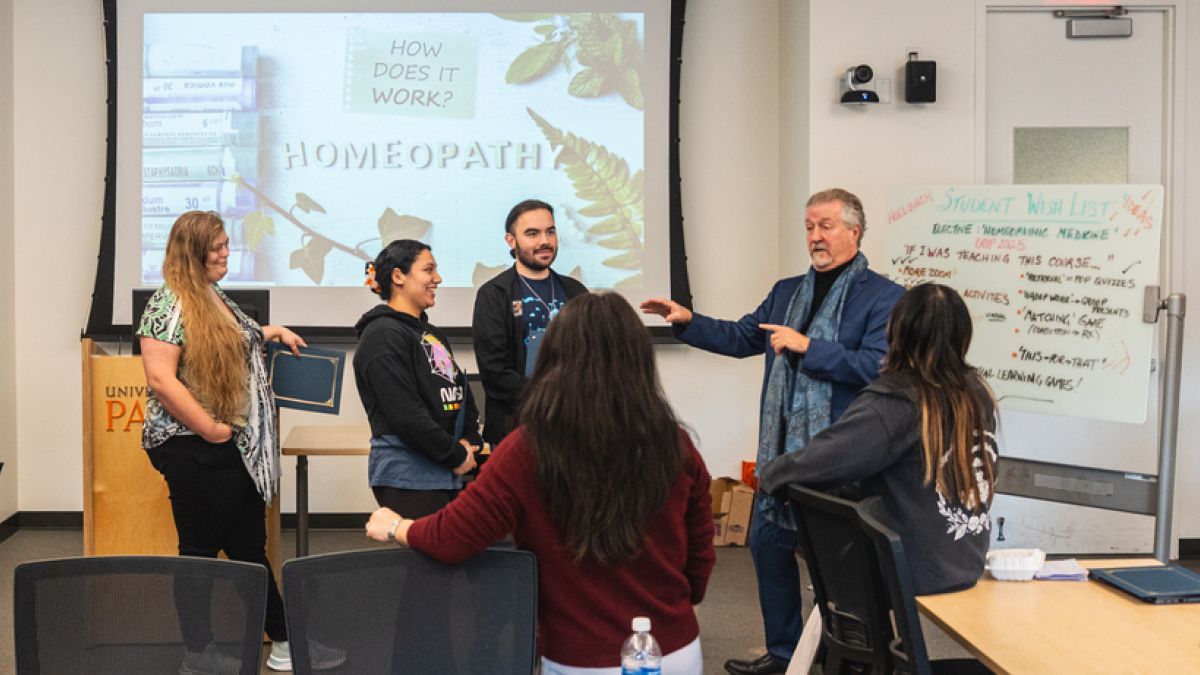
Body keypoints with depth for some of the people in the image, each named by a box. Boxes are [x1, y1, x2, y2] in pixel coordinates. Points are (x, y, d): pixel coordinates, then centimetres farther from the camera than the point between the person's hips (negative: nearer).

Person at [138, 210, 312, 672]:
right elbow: (160, 378, -22)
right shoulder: (170, 304, -14)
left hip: (239, 449, 9)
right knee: (200, 551, 4)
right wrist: (210, 429, -20)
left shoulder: (216, 298, 13)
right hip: (195, 451, -9)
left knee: (250, 547, 14)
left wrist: (272, 332, 21)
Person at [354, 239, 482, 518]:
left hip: (444, 474, 9)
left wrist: (469, 440, 3)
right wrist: (456, 454, -11)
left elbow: (461, 392, 21)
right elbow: (406, 413, -18)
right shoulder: (383, 336, -11)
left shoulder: (432, 335, 19)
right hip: (406, 476, -9)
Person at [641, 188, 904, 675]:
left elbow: (877, 366, -21)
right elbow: (740, 337, 17)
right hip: (781, 447, 7)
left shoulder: (883, 297, -9)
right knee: (768, 543, 15)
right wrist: (687, 321, 5)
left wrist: (807, 346, -22)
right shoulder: (787, 291, 12)